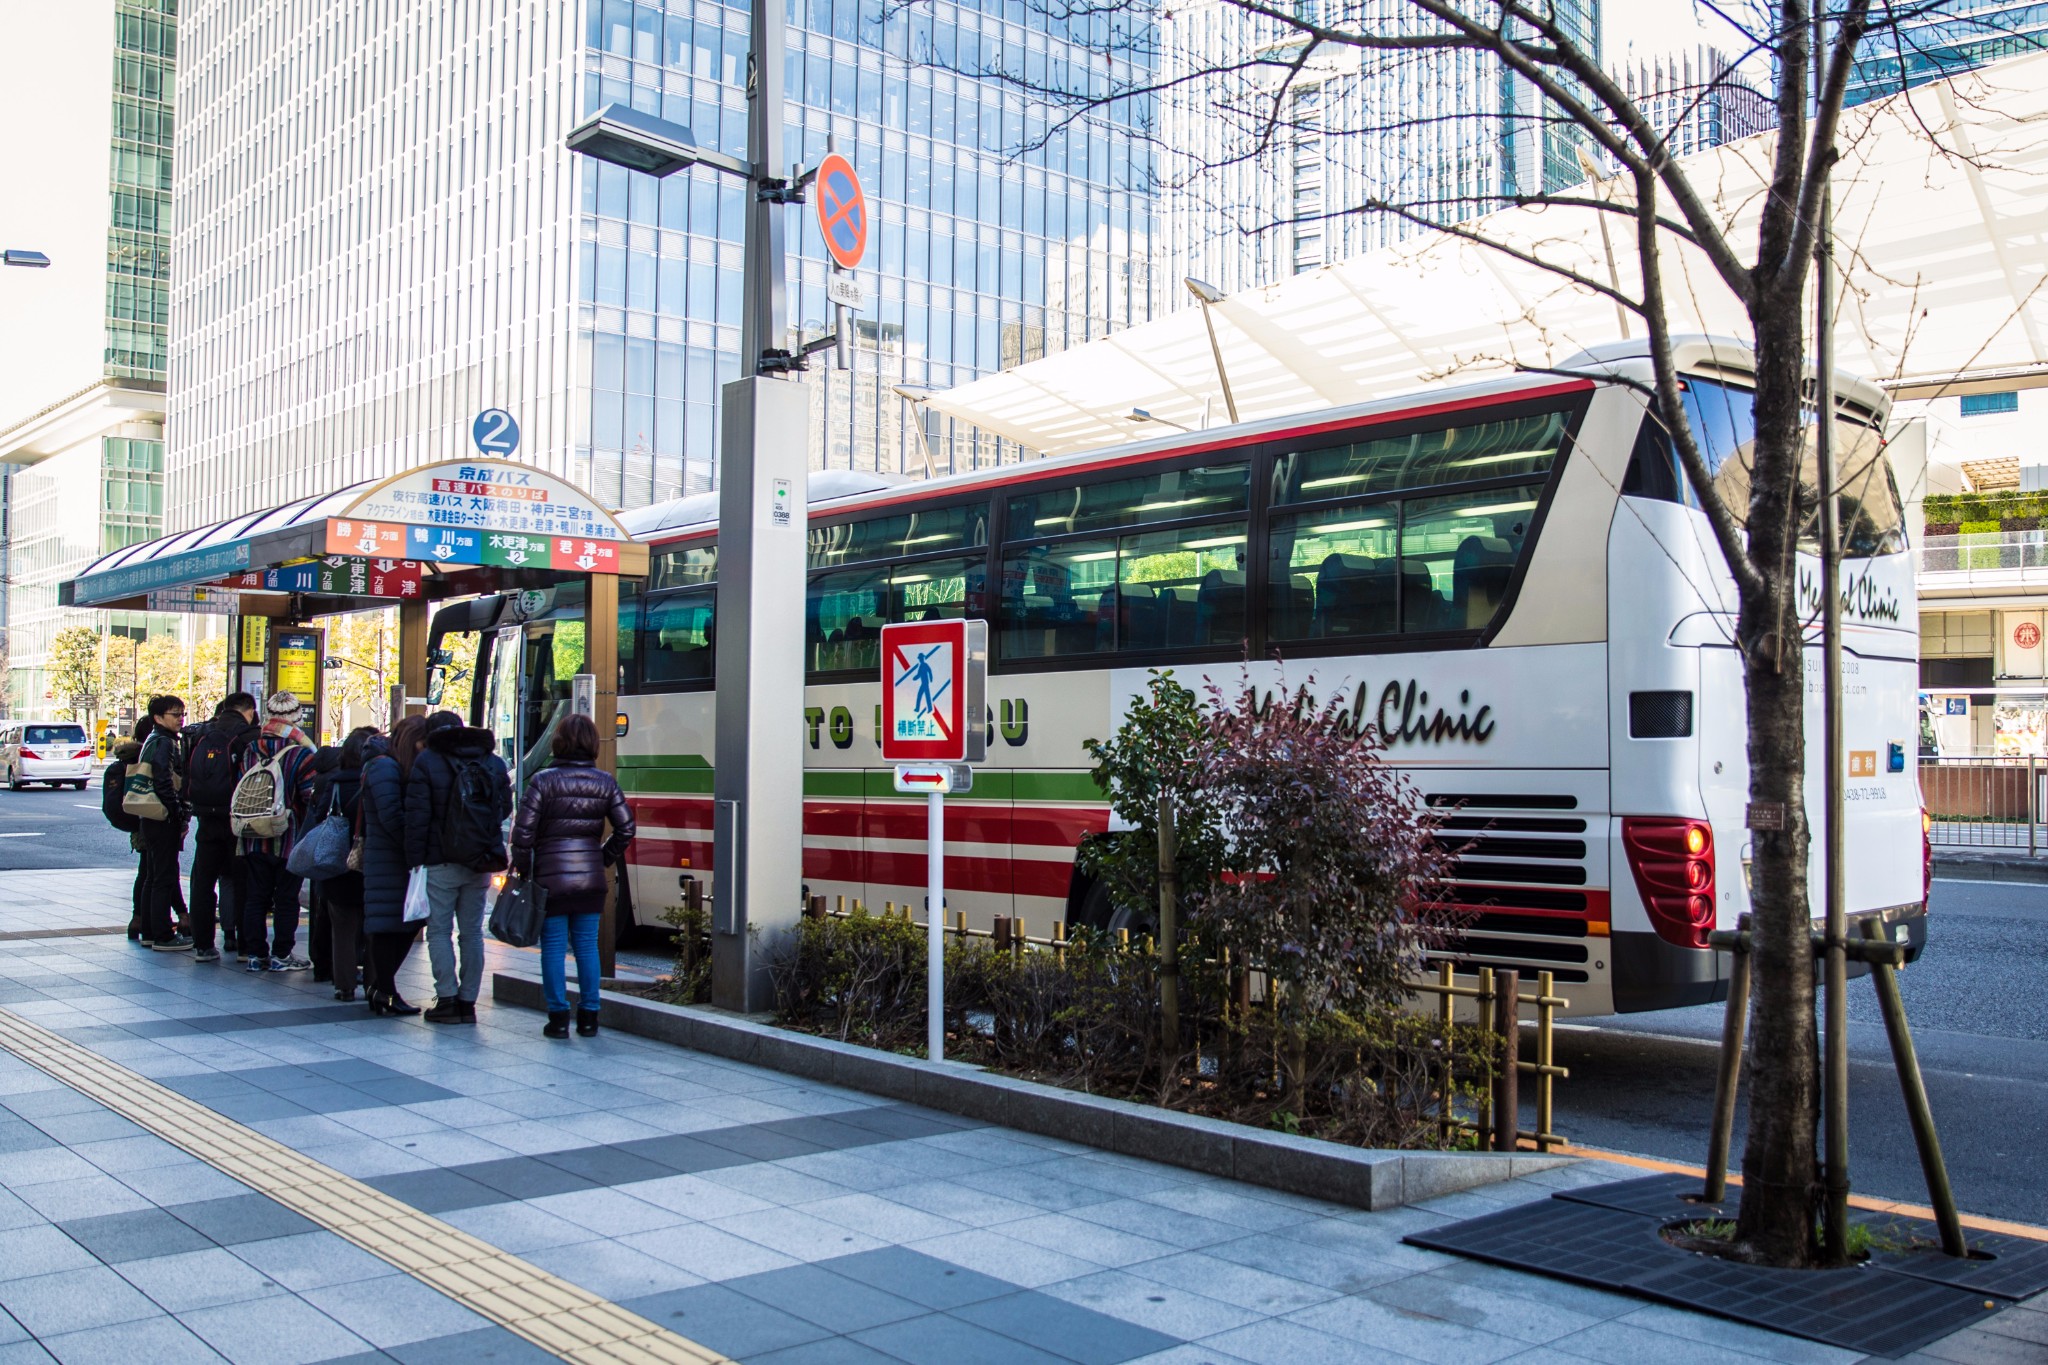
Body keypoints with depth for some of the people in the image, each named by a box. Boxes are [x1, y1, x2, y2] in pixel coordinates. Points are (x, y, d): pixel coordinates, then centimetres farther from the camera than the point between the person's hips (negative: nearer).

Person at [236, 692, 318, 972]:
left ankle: (255, 953, 13)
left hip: (254, 840, 5)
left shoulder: (250, 749, 5)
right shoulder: (301, 752, -11)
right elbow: (311, 796, -14)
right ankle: (281, 955, 5)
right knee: (286, 898, 3)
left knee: (256, 896, 11)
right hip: (289, 839, -4)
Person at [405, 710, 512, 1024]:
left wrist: (414, 859, -7)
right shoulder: (494, 762, 8)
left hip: (441, 863, -4)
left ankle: (447, 999, -1)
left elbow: (417, 816, -10)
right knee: (472, 932, 10)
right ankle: (467, 1002, 11)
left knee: (440, 931, 3)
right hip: (481, 866, 4)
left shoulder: (427, 762, -6)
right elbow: (506, 808, 14)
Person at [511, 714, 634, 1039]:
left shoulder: (543, 781, -7)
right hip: (591, 879, 3)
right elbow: (625, 828, 2)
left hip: (550, 877, -3)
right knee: (587, 945, 10)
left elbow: (523, 832, -9)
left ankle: (558, 1018, 5)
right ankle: (588, 1017, 12)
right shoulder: (605, 782, 3)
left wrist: (522, 871, 2)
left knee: (553, 947, 4)